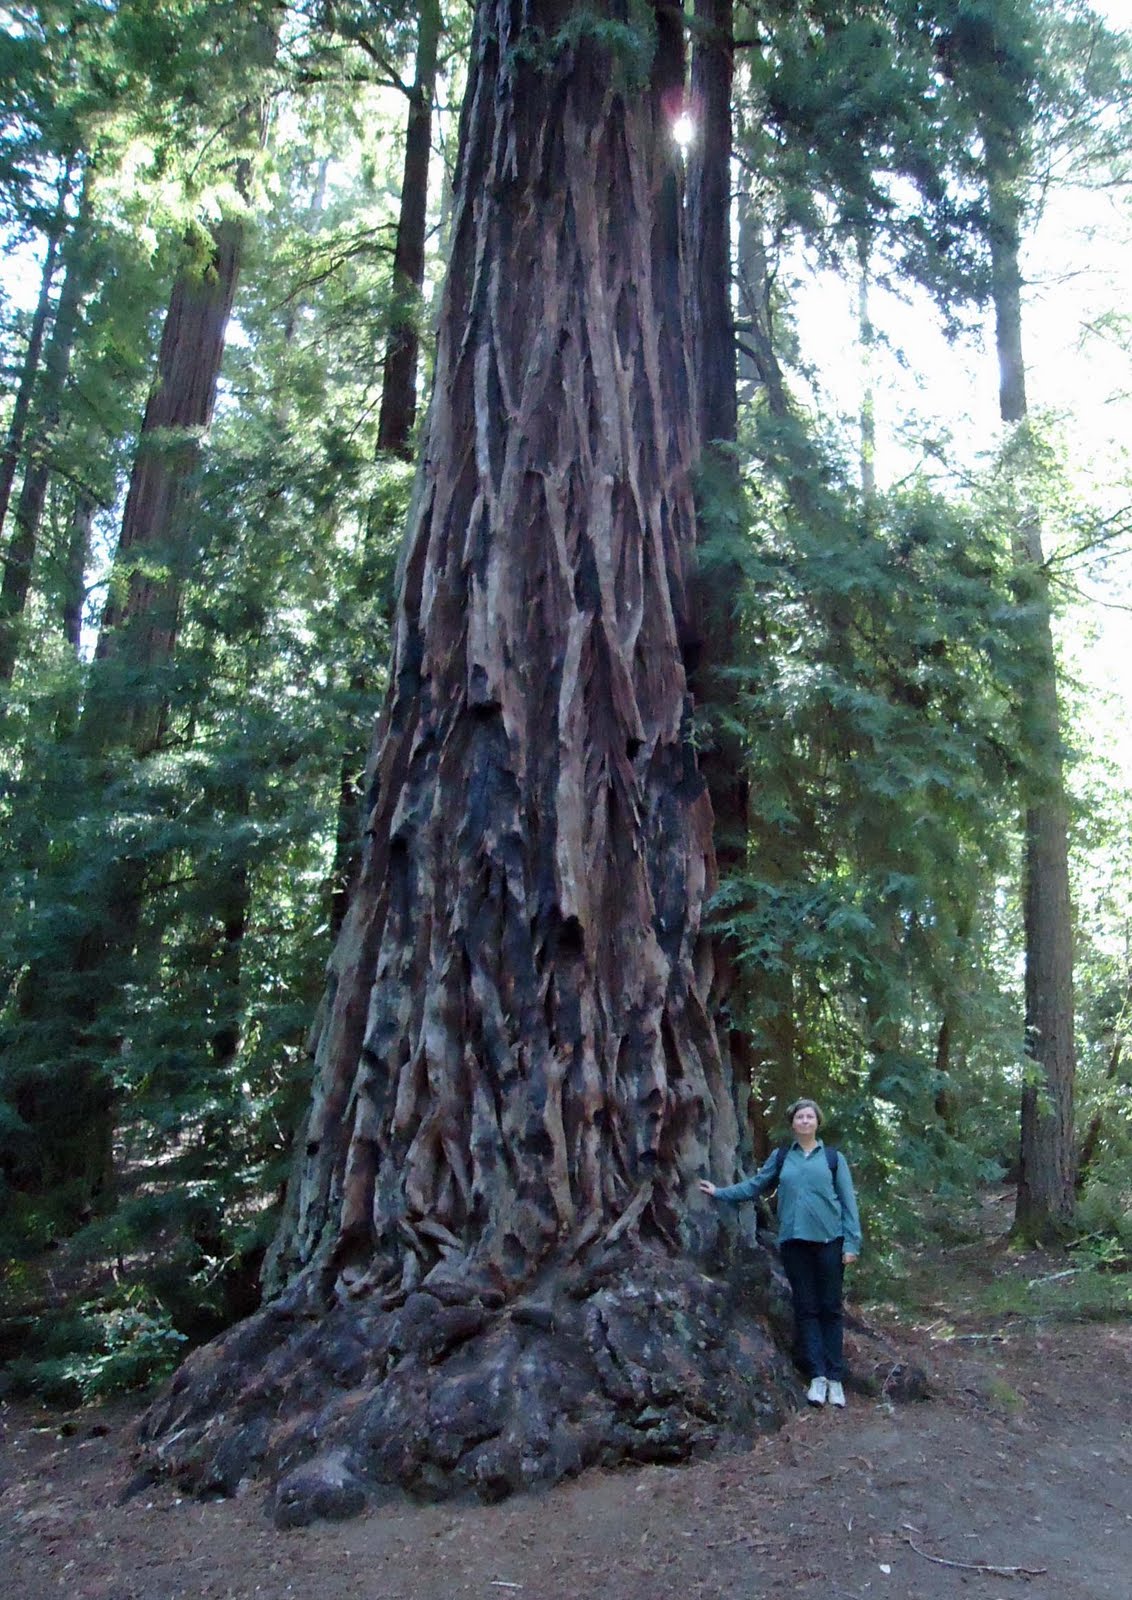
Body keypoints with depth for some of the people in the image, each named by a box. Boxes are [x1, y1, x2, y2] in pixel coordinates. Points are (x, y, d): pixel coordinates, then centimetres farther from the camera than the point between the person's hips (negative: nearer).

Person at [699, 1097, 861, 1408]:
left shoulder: (833, 1158, 6)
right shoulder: (781, 1158, 11)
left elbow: (848, 1202, 4)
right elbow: (755, 1185, 18)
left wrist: (852, 1242, -3)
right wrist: (719, 1192, 17)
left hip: (828, 1240, -2)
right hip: (794, 1242, 2)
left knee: (830, 1309, 1)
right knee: (806, 1309, 2)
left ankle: (835, 1377, 7)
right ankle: (817, 1376, 5)